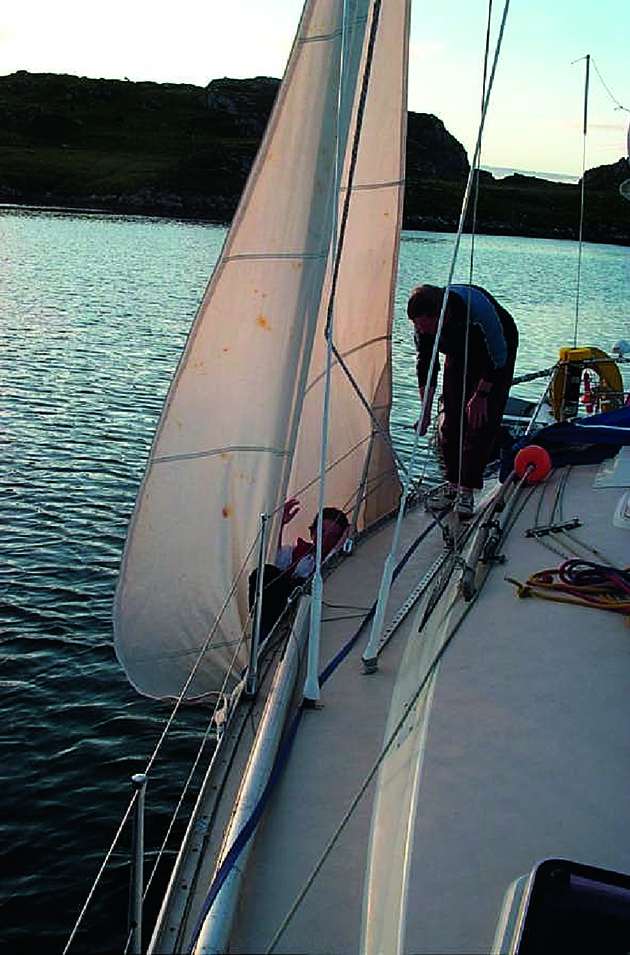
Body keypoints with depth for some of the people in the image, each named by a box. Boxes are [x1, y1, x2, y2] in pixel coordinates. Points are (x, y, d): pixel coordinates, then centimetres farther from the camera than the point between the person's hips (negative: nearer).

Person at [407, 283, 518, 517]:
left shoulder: (479, 310, -40)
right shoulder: (423, 323, -24)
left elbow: (497, 358, -25)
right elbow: (425, 365, -11)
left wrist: (481, 395, -19)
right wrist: (425, 411, -13)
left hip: (495, 353, -5)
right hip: (458, 355, 5)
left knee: (482, 421, -13)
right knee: (452, 419, -2)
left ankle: (467, 490, -9)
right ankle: (453, 483, 9)